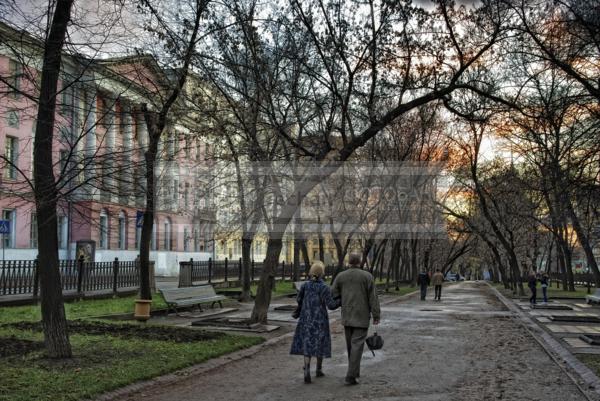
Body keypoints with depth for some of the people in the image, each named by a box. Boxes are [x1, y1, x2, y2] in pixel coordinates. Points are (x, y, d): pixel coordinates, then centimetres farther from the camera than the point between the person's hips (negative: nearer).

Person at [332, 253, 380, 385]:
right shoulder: (367, 276, -7)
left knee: (350, 344, 18)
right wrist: (376, 316, -5)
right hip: (362, 317, -3)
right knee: (357, 345, -5)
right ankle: (351, 376, -12)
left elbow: (332, 295, 1)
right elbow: (373, 297, -9)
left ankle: (355, 371, 29)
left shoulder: (341, 276, 1)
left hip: (347, 316, 4)